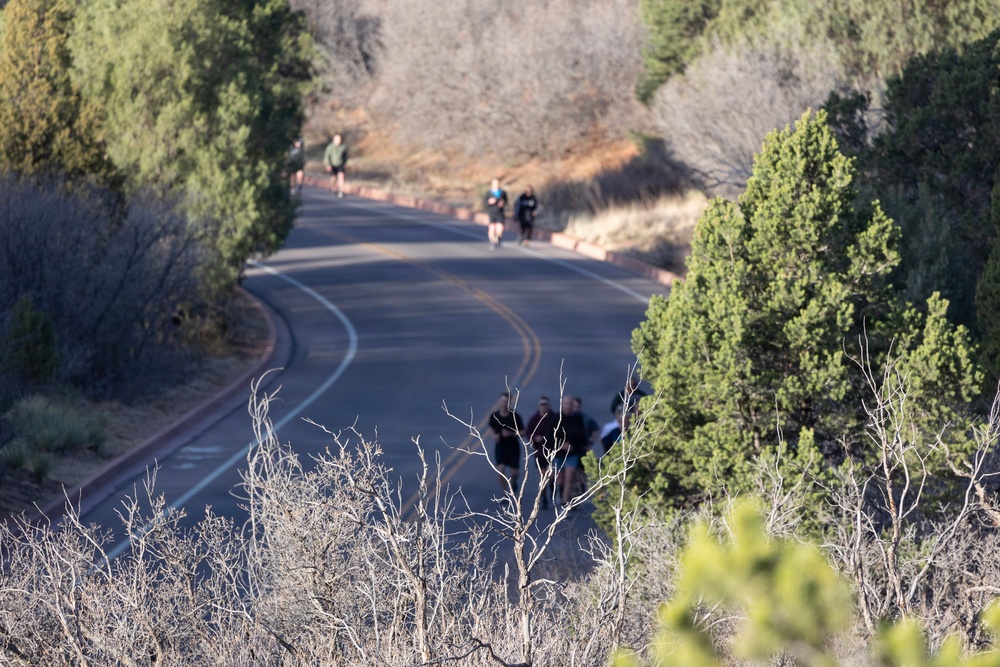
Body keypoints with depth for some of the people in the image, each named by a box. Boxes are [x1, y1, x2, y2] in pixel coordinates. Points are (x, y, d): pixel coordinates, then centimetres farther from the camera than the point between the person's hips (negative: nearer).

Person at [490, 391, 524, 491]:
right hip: (500, 447, 1)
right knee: (501, 469, -17)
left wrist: (511, 434, -23)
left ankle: (514, 481, 43)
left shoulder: (515, 416, -11)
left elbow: (522, 432, -7)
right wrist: (494, 435, -7)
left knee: (514, 473, 4)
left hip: (513, 447, -1)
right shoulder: (494, 416, -4)